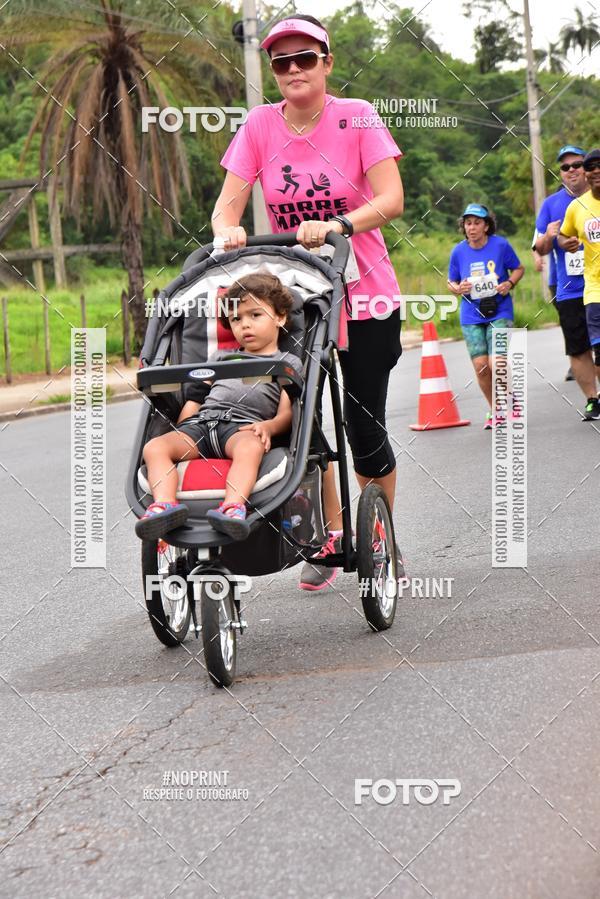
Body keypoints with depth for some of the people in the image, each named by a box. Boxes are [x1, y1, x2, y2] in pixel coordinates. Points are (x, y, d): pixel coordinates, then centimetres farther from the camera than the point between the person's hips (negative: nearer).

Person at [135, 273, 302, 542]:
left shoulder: (288, 362, 23)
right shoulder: (221, 356, 37)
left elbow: (287, 412, 9)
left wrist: (269, 426, -13)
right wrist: (182, 431, 10)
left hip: (244, 425, -4)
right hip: (202, 420, 4)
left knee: (250, 447, -42)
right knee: (155, 447, -26)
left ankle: (233, 506, -61)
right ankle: (164, 505, -46)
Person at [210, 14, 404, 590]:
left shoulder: (357, 118, -10)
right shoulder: (260, 125, -3)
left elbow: (391, 200, -18)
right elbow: (228, 203, -6)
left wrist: (336, 225, -34)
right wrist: (227, 230, -28)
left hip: (364, 295, -2)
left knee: (364, 426, -2)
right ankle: (331, 537, 19)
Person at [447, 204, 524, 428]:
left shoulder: (500, 245, -6)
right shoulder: (459, 251, -1)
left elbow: (518, 268, 8)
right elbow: (451, 282, 11)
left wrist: (509, 283, -12)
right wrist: (458, 289, -12)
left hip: (500, 312, -2)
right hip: (471, 316, 2)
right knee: (480, 365, -5)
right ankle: (495, 410, 17)